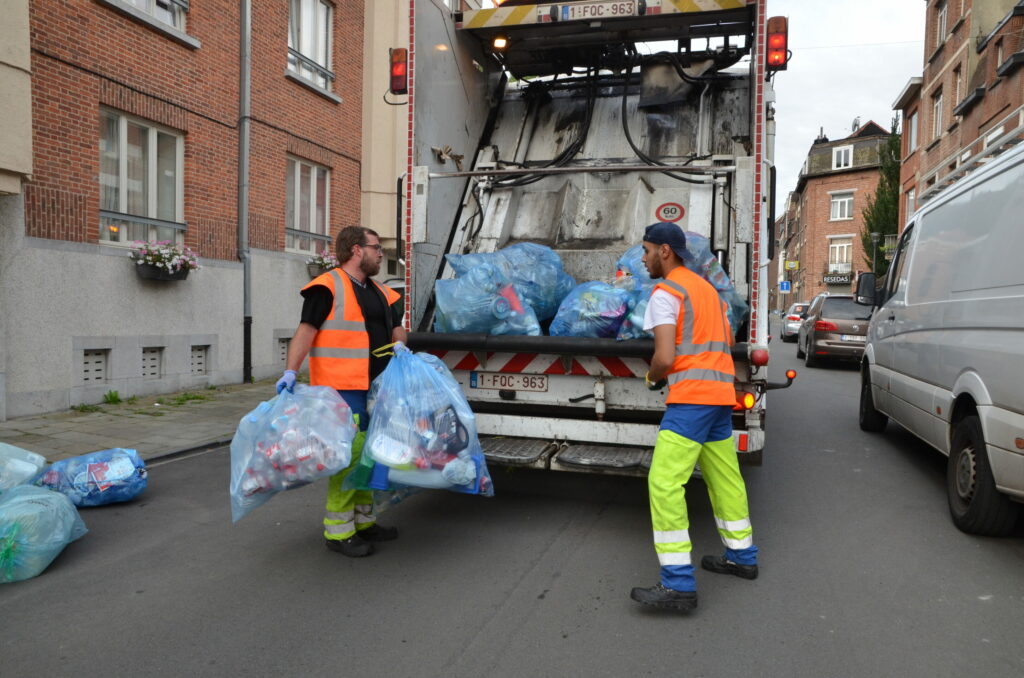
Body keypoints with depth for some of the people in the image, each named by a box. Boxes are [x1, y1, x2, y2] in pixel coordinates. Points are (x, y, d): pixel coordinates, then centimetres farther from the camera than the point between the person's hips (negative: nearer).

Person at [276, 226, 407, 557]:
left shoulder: (379, 292, 17)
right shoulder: (328, 287, -8)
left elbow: (395, 330, 23)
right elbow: (306, 331, -14)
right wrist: (291, 371, -21)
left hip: (374, 389, 9)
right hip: (343, 389, -9)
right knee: (349, 455, -10)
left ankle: (363, 521, 27)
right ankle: (338, 531, 0)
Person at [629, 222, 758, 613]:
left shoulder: (665, 292, -8)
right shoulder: (706, 287, 21)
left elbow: (664, 357, -16)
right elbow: (726, 340, 29)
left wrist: (652, 378, 3)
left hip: (690, 397, -10)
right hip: (721, 393, 10)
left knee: (665, 484, -12)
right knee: (724, 477, 19)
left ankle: (679, 584, -13)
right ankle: (741, 557, 32)